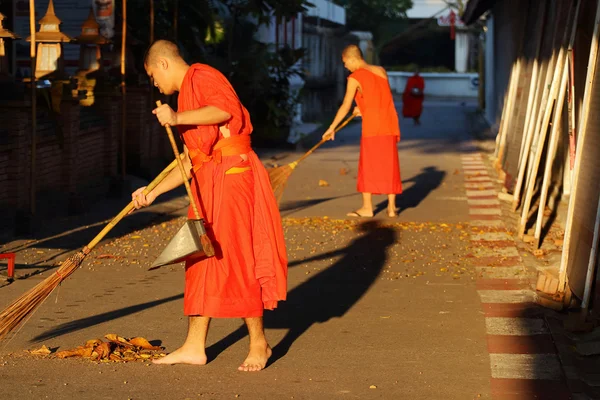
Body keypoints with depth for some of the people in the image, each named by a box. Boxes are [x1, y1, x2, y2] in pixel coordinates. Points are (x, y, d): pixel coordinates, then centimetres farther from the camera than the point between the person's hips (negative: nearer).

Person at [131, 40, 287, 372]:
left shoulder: (202, 76, -3)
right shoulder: (186, 96, 25)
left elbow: (226, 108, -24)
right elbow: (190, 163, 24)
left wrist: (178, 118, -21)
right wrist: (153, 193, 20)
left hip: (232, 176, -10)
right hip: (207, 183, 10)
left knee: (236, 257, -7)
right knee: (202, 260, 9)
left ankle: (259, 343, 3)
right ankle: (194, 346, 12)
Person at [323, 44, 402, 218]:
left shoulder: (355, 78, -6)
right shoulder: (381, 71, 10)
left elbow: (345, 106, -5)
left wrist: (332, 128, 1)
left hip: (372, 127, -5)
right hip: (390, 126, 5)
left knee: (368, 166, 5)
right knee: (389, 166, 9)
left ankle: (367, 207, 7)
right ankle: (391, 207, 10)